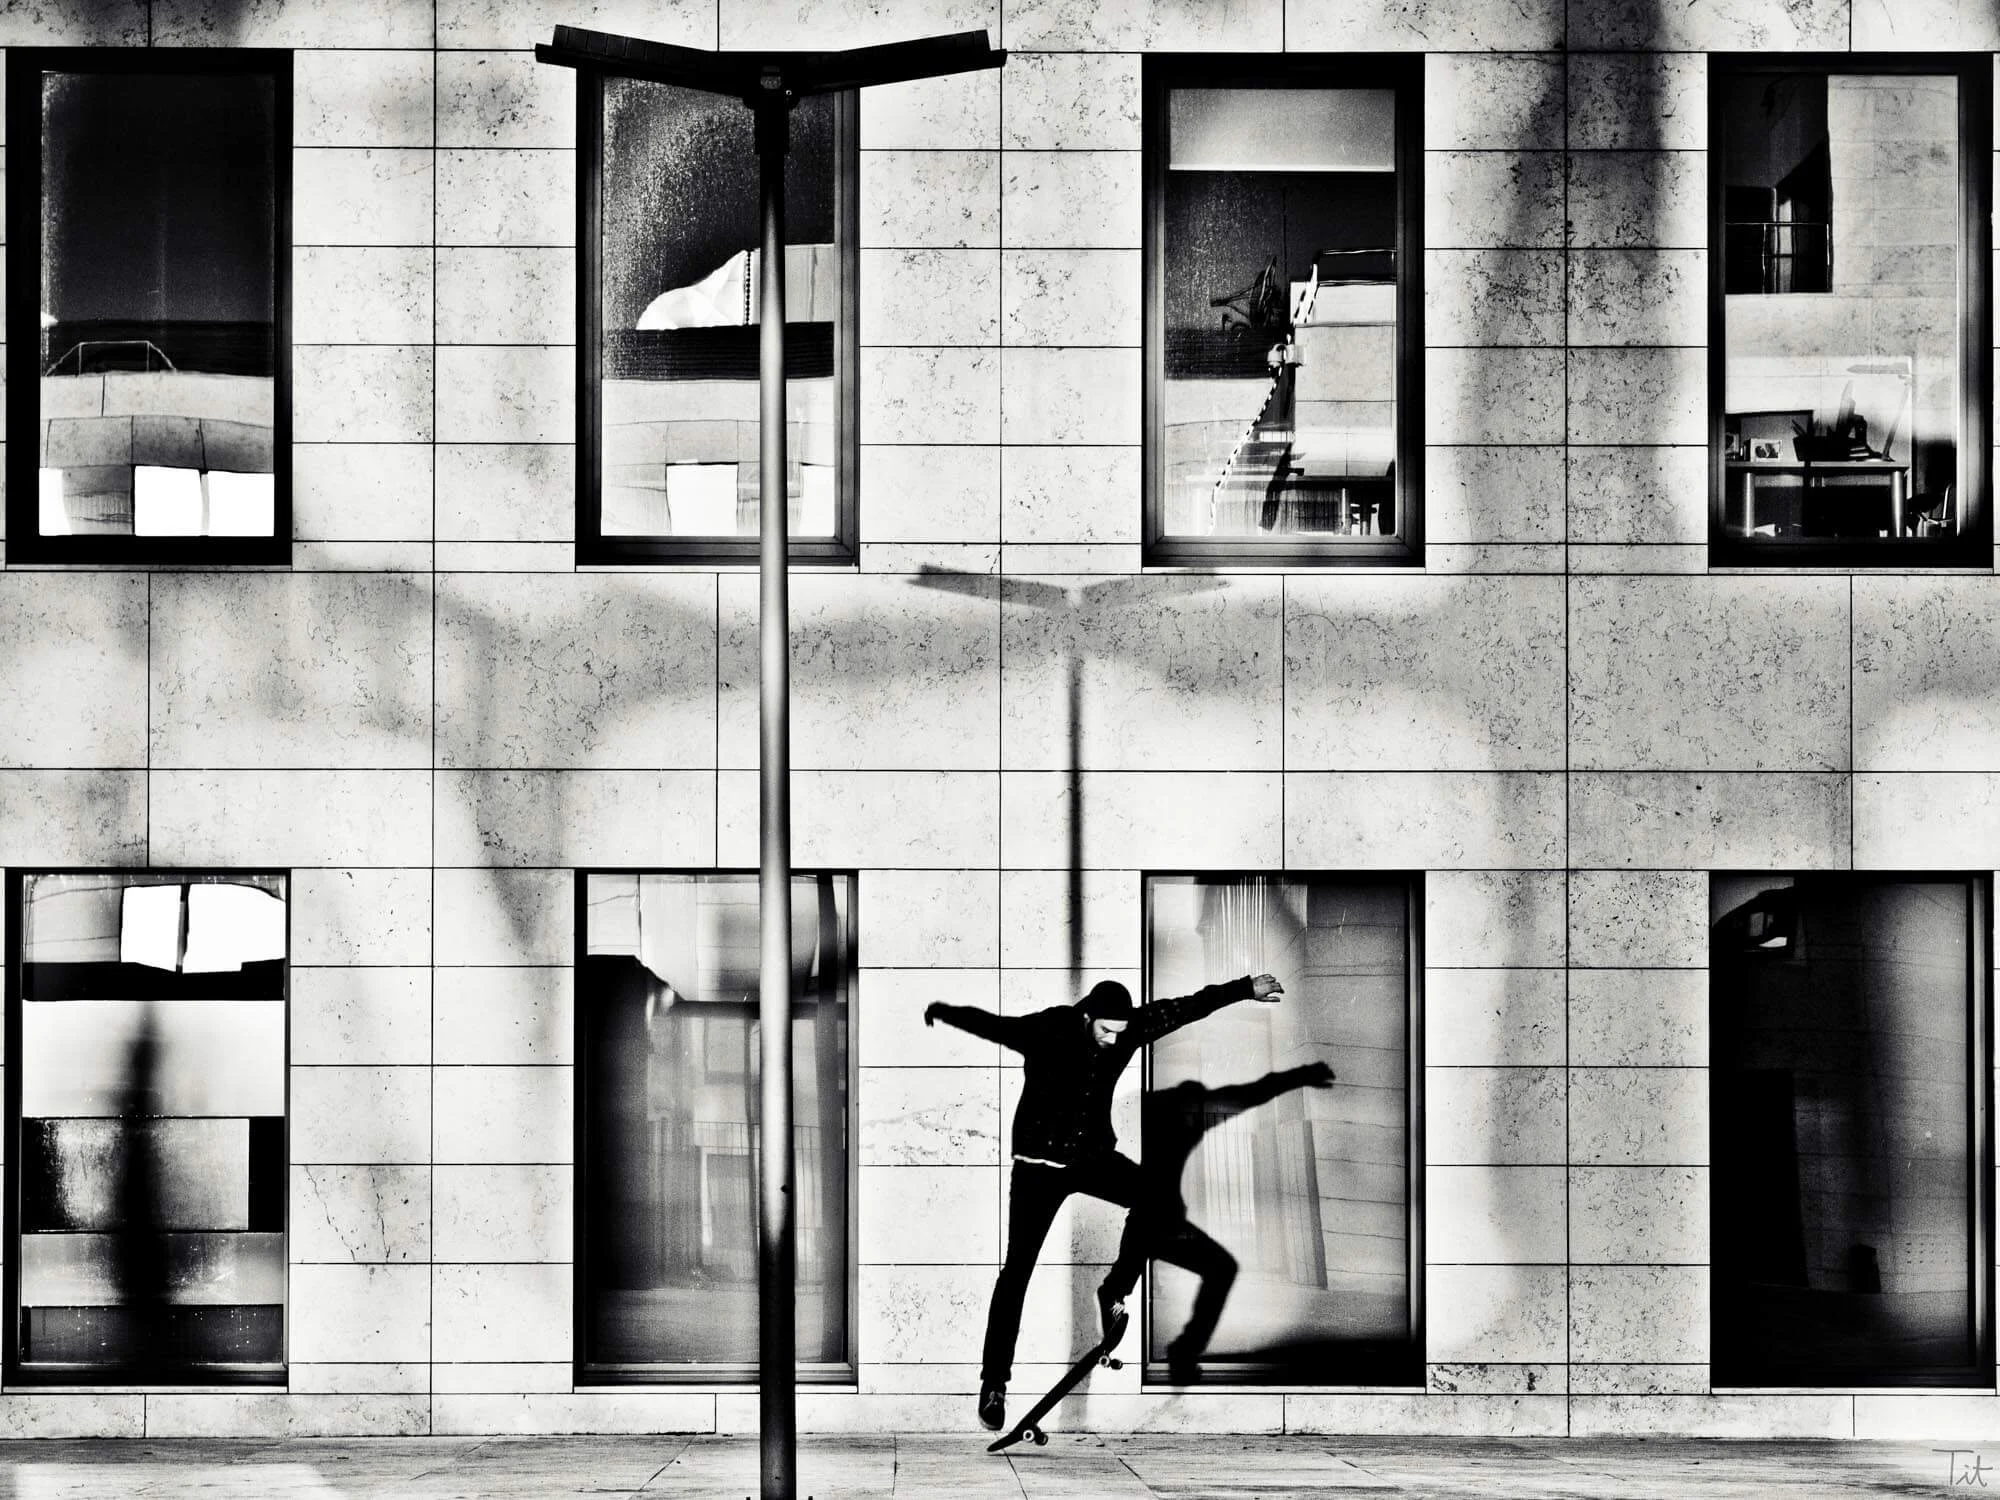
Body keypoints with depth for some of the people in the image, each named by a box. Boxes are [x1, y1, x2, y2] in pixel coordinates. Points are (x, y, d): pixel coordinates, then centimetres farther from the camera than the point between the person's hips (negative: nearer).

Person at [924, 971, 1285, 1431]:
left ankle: (1115, 1292, -3)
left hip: (1094, 1153, 4)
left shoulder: (1130, 1028, -9)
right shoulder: (1046, 1030, -21)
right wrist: (943, 1013, -43)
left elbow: (1188, 1007, -1)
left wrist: (1245, 989, 2)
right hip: (1040, 1163, -4)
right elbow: (988, 1024, -32)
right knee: (1018, 1268, -6)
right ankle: (994, 1382, 0)